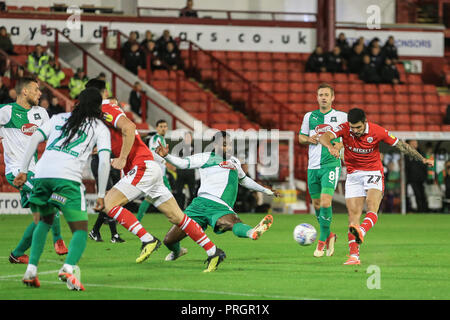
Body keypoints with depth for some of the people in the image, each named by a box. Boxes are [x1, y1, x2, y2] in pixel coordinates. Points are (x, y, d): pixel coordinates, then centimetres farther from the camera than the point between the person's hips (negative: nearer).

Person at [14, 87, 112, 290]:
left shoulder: (59, 118, 24)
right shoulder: (100, 128, 15)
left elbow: (34, 139, 13)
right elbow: (104, 161, 3)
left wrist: (23, 171, 14)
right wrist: (101, 195, 7)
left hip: (42, 174, 4)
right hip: (67, 177, -4)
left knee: (45, 221, 27)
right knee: (80, 230, 2)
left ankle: (31, 270, 13)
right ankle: (69, 268, -27)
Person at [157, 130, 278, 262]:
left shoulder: (235, 161, 26)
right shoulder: (206, 157, 10)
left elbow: (244, 180, 44)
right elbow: (182, 163, 0)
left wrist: (266, 191, 49)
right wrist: (166, 156, -19)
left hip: (221, 207, 1)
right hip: (201, 203, 0)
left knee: (233, 222, -37)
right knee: (169, 240, 0)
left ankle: (253, 233, -72)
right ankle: (177, 251, 36)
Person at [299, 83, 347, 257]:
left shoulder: (341, 116, 2)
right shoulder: (309, 116, 11)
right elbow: (301, 137, 20)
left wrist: (340, 145, -9)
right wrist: (309, 139, -4)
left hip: (331, 165, -4)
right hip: (313, 165, 4)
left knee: (325, 202, -16)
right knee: (317, 204, 8)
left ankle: (323, 240, -4)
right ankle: (329, 235, 29)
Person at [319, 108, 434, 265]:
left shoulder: (377, 131, -13)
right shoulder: (344, 129, -11)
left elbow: (400, 145, -3)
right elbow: (324, 137, -26)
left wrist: (421, 159, -3)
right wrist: (330, 146, -50)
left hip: (373, 173, -2)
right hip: (353, 175, 2)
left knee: (372, 206, -28)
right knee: (353, 213, -6)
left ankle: (361, 232, -54)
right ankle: (354, 255, -7)